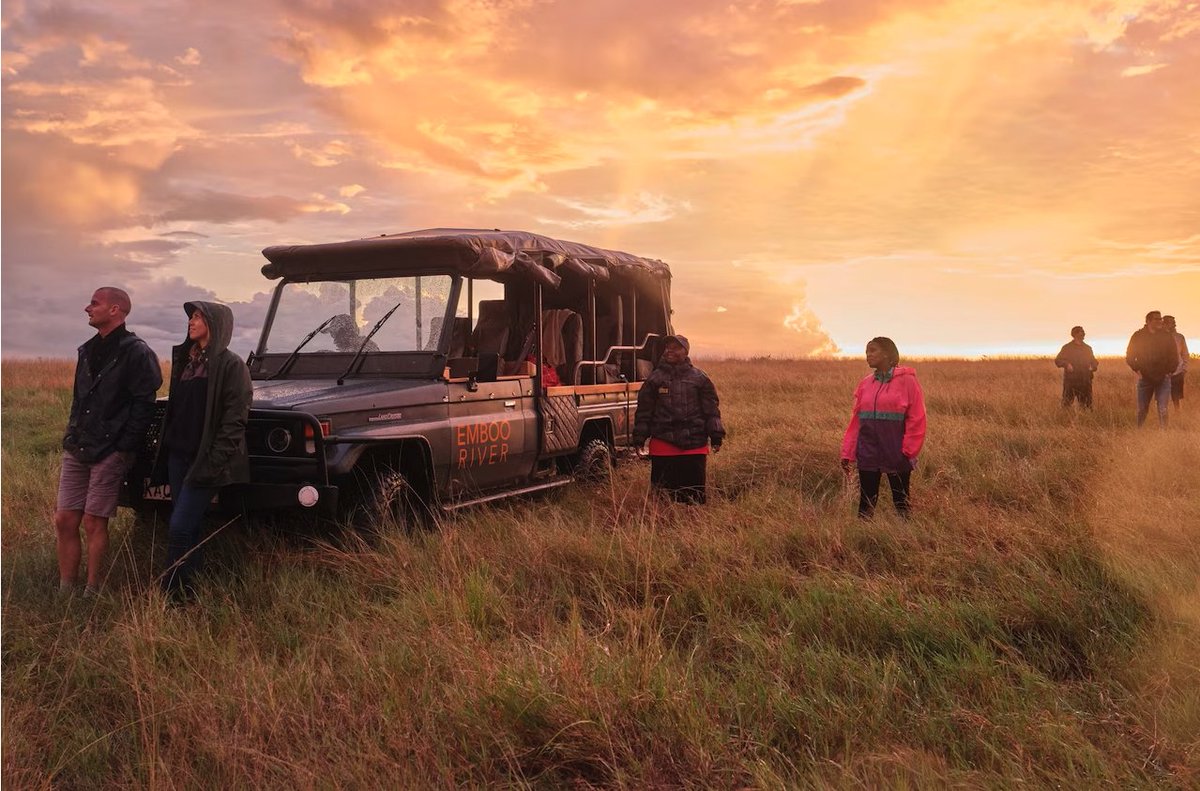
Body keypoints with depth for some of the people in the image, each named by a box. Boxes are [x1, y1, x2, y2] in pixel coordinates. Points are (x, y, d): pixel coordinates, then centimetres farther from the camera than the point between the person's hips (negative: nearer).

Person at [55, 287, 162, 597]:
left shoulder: (135, 352, -9)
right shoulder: (88, 351, 15)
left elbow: (143, 405, -13)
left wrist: (124, 448, -16)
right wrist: (72, 436, 12)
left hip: (110, 452, -7)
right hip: (76, 449, 7)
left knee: (93, 523, -3)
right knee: (64, 520, 5)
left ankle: (91, 594, 8)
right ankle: (65, 592, 14)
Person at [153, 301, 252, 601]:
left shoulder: (230, 365, -9)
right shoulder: (184, 359, 14)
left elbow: (235, 419, -13)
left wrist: (215, 461, -18)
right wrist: (165, 447, 14)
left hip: (205, 459, -7)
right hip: (178, 453, 7)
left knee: (180, 528, -10)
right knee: (187, 529, 11)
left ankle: (174, 595, -2)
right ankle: (187, 592, 18)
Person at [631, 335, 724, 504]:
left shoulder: (699, 378, 4)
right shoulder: (655, 378, 5)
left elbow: (711, 409, 6)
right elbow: (644, 410, 7)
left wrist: (716, 436, 2)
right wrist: (639, 438, 4)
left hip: (695, 445, 0)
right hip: (663, 445, 0)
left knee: (696, 484, 4)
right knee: (663, 488, 4)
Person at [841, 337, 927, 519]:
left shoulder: (906, 380, -5)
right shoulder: (865, 384, 8)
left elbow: (917, 419, -7)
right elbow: (856, 420, 9)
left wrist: (908, 451, -12)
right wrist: (847, 453, 5)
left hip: (896, 454, -4)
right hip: (868, 454, 4)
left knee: (901, 502, 8)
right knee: (866, 502, 7)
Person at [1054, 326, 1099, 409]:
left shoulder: (1087, 348, 15)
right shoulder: (1067, 348, 3)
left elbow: (1093, 361, 23)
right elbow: (1058, 360, 0)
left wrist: (1094, 367, 1)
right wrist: (1066, 364, -19)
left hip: (1085, 381, 4)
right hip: (1070, 381, -4)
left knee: (1087, 404, 4)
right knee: (1067, 403, -5)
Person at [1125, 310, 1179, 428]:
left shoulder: (1168, 336, 3)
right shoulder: (1138, 336, 1)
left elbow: (1174, 356, 10)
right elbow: (1129, 356, 8)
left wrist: (1169, 371, 0)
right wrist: (1138, 370, -2)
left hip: (1163, 378, 0)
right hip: (1145, 378, 0)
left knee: (1163, 410, -5)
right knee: (1142, 410, 6)